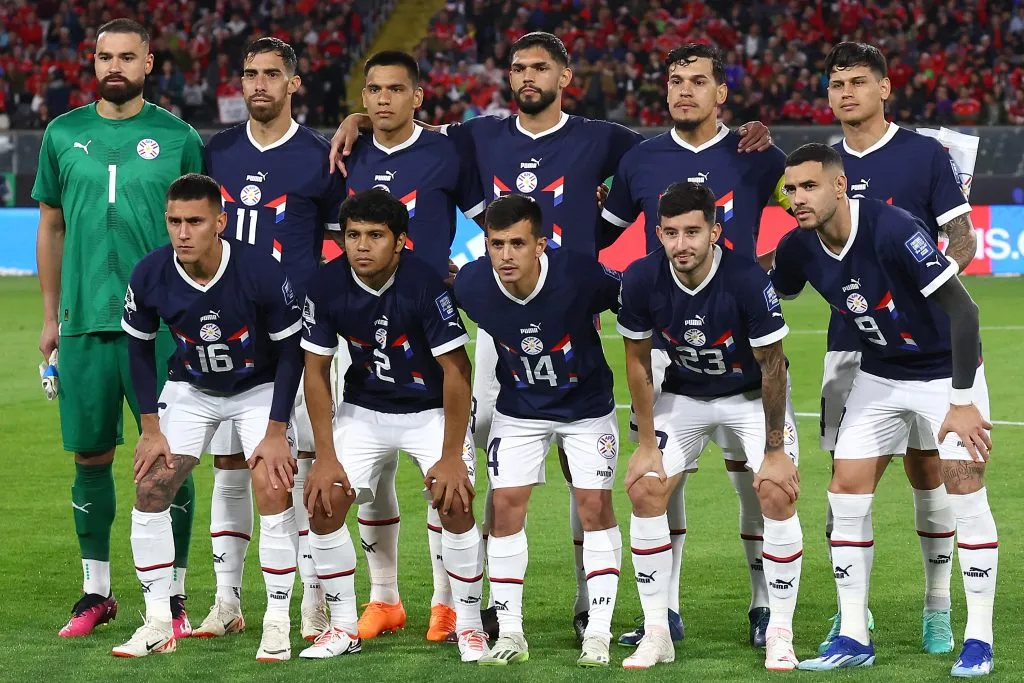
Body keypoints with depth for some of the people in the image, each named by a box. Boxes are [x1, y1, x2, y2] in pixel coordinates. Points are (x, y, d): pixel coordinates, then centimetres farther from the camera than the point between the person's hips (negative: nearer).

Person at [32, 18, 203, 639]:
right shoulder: (64, 134, 8)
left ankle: (172, 595, 8)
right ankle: (97, 592, 20)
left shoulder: (178, 138, 1)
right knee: (91, 457, 7)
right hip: (85, 324, 2)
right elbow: (51, 226, 15)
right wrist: (51, 315, 12)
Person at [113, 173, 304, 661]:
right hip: (190, 389, 3)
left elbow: (290, 351, -17)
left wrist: (275, 433, -17)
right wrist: (150, 429, -6)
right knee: (150, 490, -8)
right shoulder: (149, 277, -22)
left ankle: (277, 624, -7)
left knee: (273, 489, -19)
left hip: (260, 388, -3)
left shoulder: (263, 273, -30)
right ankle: (158, 625, 3)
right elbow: (139, 350, -4)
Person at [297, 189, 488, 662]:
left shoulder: (424, 283, -27)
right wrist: (326, 457, -10)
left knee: (455, 504, -20)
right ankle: (344, 627, 7)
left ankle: (469, 626, -1)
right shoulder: (327, 286, -17)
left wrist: (451, 457, -21)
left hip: (431, 408, -3)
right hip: (363, 409, 3)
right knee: (323, 503, -9)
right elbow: (316, 372, -7)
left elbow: (456, 370, -21)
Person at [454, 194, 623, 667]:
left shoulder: (580, 275, -31)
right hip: (519, 409, 2)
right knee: (506, 504, -5)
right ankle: (510, 633, 4)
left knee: (594, 505, -7)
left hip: (586, 405, -2)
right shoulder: (470, 285, -23)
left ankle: (598, 632, 1)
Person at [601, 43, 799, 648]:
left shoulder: (754, 158, 2)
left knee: (756, 476, -2)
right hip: (666, 343, 2)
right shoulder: (640, 161, 7)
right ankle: (666, 609, 11)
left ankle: (766, 606, 9)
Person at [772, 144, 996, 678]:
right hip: (880, 375, 6)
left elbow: (962, 309, -30)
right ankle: (853, 638, 7)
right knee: (847, 492, -1)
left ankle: (979, 640, -1)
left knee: (965, 491, -12)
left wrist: (963, 402, -31)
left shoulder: (893, 230, -30)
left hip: (946, 369, -6)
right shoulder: (798, 249, -12)